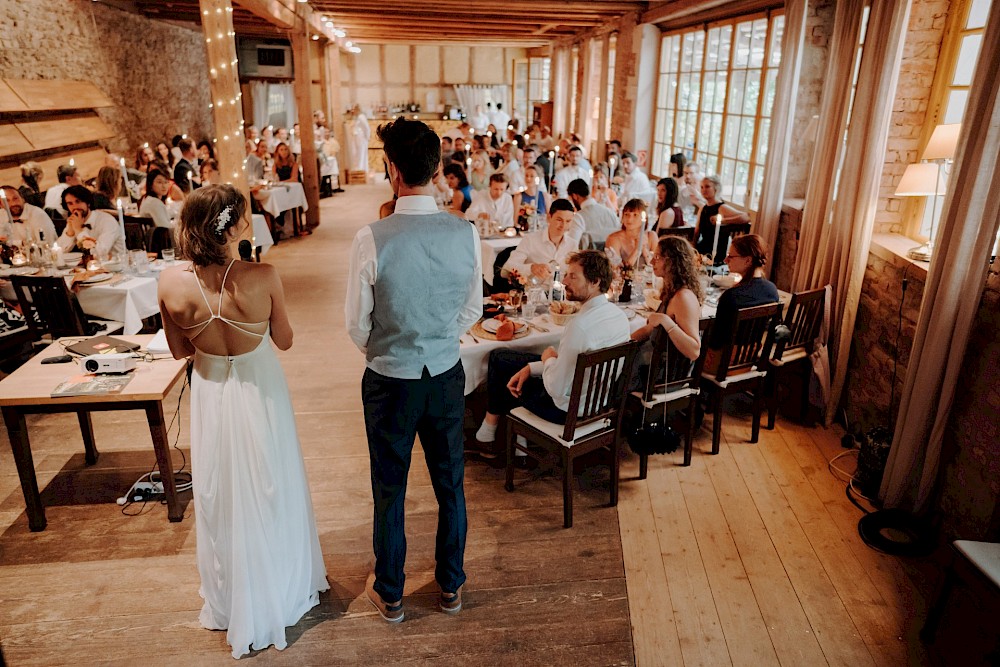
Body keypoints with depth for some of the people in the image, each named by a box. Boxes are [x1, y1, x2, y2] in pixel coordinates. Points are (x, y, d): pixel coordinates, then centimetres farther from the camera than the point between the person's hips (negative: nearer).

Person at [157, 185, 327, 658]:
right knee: (270, 495, 20)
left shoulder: (171, 284, -17)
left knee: (221, 499, 22)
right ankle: (282, 592, 41)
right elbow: (284, 340, -9)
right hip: (259, 393, -2)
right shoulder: (263, 277, -24)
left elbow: (180, 351, -2)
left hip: (211, 395, 2)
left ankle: (230, 602, 43)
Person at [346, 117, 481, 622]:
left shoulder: (372, 239, -21)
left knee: (390, 490, 16)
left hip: (390, 380, -3)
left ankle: (390, 595, 37)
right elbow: (472, 311, 0)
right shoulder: (466, 234, -11)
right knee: (450, 484, 20)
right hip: (447, 375, 3)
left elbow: (357, 325, -11)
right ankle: (450, 587, 40)